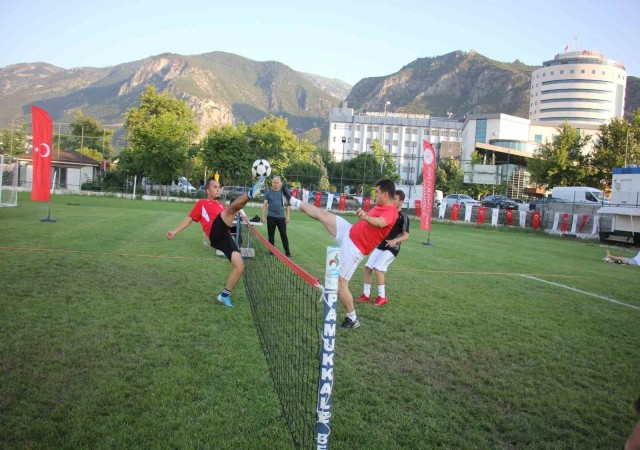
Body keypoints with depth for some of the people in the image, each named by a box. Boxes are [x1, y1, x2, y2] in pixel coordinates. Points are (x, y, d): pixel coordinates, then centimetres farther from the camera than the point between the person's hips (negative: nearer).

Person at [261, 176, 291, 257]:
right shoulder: (268, 193, 6)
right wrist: (263, 216, -1)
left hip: (281, 217, -1)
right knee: (271, 235, 7)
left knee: (284, 235, 1)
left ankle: (287, 252, 6)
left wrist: (288, 216, 1)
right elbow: (264, 205, 6)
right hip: (271, 217, 1)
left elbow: (288, 205, 8)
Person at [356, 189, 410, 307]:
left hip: (392, 248, -7)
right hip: (380, 245, 7)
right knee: (367, 267, 3)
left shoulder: (403, 216, -13)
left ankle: (382, 297, -4)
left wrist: (395, 240, -31)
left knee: (378, 268, -18)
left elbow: (406, 235, -15)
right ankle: (366, 294, 15)